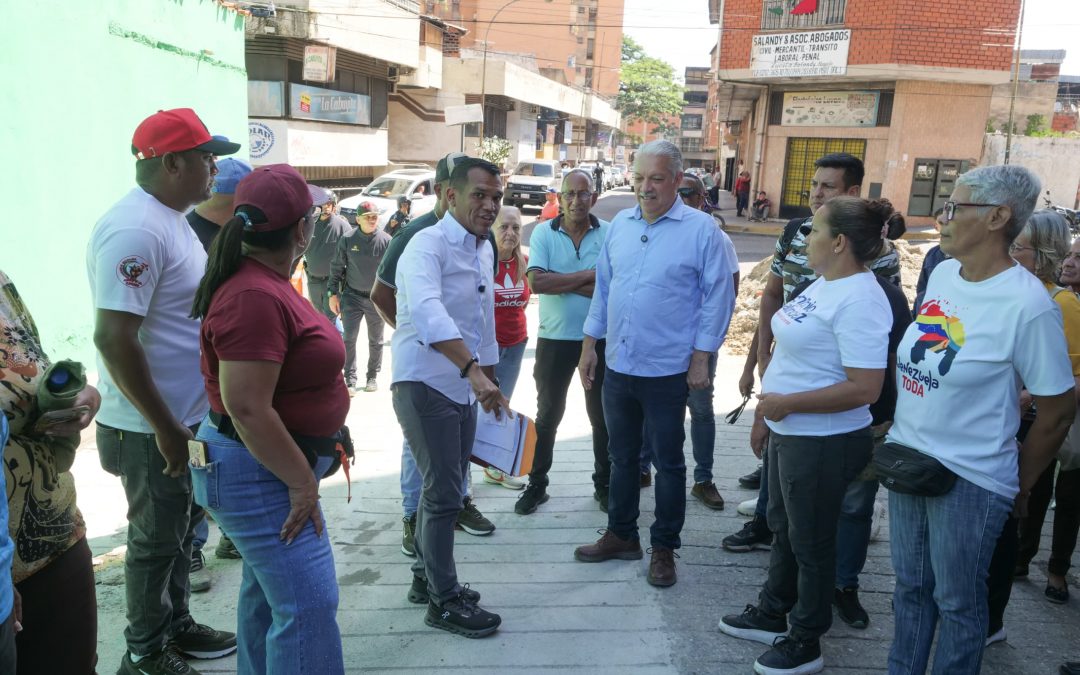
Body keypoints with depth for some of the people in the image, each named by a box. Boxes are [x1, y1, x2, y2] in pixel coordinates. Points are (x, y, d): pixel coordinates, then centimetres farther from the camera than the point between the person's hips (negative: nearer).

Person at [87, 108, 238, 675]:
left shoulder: (172, 219, 8)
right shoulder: (137, 229, -23)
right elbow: (113, 338, -28)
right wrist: (165, 428, -24)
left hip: (188, 416, 9)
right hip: (153, 427, -9)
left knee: (180, 530, 22)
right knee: (156, 539, 8)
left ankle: (176, 625, 40)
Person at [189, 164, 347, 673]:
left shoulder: (262, 282, 8)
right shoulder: (255, 297, -25)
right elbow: (247, 408, -28)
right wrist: (302, 483, -21)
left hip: (271, 462, 11)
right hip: (260, 470, -11)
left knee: (267, 589, 22)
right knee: (309, 605, -6)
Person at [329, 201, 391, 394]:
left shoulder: (386, 241, -8)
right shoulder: (347, 240, -6)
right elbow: (336, 268, 2)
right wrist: (333, 293, 0)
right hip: (352, 296, 0)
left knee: (375, 340, 11)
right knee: (349, 338, -3)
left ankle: (372, 376, 26)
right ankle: (350, 379, 5)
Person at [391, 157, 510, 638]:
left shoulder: (483, 249, 11)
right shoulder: (427, 246, -16)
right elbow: (428, 311, -35)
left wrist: (490, 383, 20)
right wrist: (473, 369, -45)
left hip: (463, 387, 8)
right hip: (425, 384, -8)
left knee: (445, 489, 16)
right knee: (444, 493, -4)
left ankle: (426, 577, 33)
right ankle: (444, 599, 11)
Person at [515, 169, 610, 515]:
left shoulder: (610, 233, -6)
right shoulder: (543, 233, -4)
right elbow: (536, 281, -17)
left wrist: (560, 283, -17)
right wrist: (587, 275, -17)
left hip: (600, 339, 0)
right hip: (554, 339, 0)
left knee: (602, 415, 13)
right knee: (548, 415, 13)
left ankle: (604, 485, 30)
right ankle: (537, 484, 27)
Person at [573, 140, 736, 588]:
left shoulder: (701, 229, -9)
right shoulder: (620, 225, 7)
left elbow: (717, 298, -8)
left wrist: (701, 358, -11)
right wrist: (589, 344, 10)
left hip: (667, 371, -5)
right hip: (618, 366, 5)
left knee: (668, 463, 9)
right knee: (622, 457, 17)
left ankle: (664, 548, 24)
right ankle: (621, 535, 32)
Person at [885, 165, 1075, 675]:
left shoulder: (1027, 304, -19)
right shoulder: (941, 274, 2)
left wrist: (1020, 488, 1)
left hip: (970, 479, -6)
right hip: (906, 458, 7)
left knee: (957, 602, 12)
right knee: (910, 587, 21)